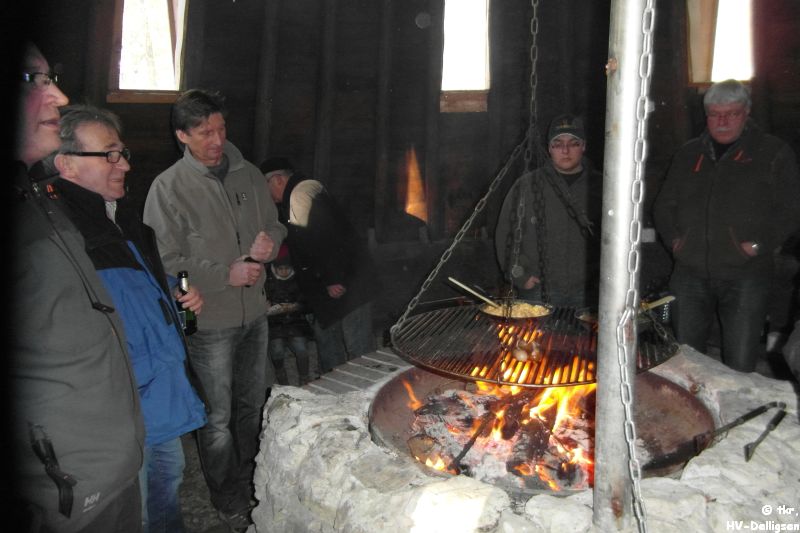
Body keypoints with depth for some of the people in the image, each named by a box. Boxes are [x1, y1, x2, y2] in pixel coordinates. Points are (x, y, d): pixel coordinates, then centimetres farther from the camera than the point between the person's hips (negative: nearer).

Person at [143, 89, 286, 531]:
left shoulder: (249, 175, 2)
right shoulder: (168, 188, -13)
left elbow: (275, 226, 13)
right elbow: (166, 263, -15)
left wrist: (268, 243, -10)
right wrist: (226, 275, -20)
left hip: (254, 312, 5)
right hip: (209, 321, -5)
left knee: (252, 404, 21)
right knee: (217, 417, 9)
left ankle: (249, 480, 43)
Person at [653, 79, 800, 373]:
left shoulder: (773, 153, 3)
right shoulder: (689, 154, 14)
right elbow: (664, 205, 19)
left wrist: (759, 244, -11)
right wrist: (672, 237, 3)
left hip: (745, 274, -3)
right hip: (690, 273, 3)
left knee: (740, 365, -1)